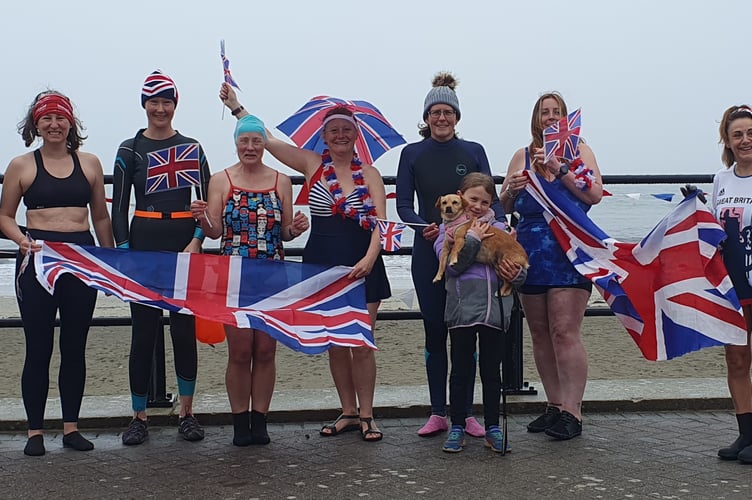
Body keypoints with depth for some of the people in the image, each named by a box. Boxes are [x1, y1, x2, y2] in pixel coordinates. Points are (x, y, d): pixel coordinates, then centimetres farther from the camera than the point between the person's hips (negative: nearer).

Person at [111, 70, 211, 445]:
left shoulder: (192, 148, 8)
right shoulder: (130, 150, 5)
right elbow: (119, 206, 3)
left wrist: (196, 241, -8)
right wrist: (124, 250, -7)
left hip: (185, 242, 1)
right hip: (144, 241, -1)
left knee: (185, 330, 2)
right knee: (143, 332, 0)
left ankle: (186, 413, 12)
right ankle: (139, 416, 10)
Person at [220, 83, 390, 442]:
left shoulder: (369, 174, 2)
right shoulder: (312, 164, 5)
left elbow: (379, 222, -6)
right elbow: (268, 140, 7)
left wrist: (369, 258, -21)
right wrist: (236, 107, 8)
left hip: (362, 266, -1)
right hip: (322, 264, 2)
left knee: (361, 343, -2)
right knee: (335, 344, 8)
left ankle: (366, 415, 9)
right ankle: (348, 412, 20)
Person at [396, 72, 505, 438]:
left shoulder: (473, 152, 6)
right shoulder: (412, 154, 5)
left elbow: (490, 199, 2)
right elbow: (403, 205, 1)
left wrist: (502, 225, -18)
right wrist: (423, 226, -19)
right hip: (428, 252, 0)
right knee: (435, 332, 5)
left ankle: (466, 414, 11)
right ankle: (438, 413, 14)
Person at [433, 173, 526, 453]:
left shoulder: (499, 229, 12)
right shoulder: (449, 229, 5)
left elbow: (519, 270, 12)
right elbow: (451, 265, -12)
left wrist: (516, 274, -10)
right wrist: (473, 238, -14)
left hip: (495, 310, 2)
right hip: (462, 310, -2)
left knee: (492, 372, 10)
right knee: (461, 371, 6)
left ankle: (492, 428, 19)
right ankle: (457, 427, 15)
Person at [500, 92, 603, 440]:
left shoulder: (579, 151, 5)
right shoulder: (522, 156, 13)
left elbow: (595, 195, -8)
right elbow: (503, 207, 15)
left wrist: (561, 170, -15)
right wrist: (511, 190, -6)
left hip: (569, 252, -4)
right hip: (531, 254, 4)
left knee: (565, 332, -12)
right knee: (540, 334, 7)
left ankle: (572, 412, -9)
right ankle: (555, 405, 16)